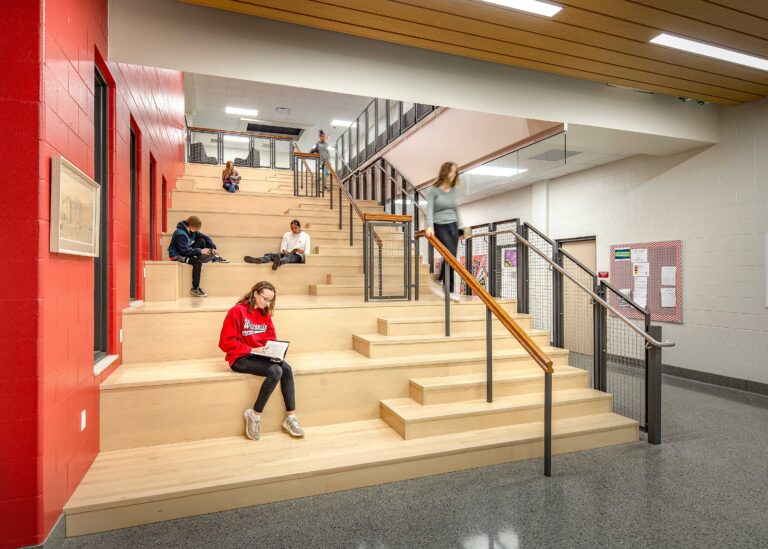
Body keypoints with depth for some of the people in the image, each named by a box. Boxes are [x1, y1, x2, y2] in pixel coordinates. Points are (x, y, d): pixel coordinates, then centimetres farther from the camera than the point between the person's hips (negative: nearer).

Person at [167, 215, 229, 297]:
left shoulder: (192, 231, -1)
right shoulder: (180, 234, -26)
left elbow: (205, 237, 3)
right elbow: (184, 250, -31)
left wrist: (213, 248, -11)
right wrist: (200, 251, -26)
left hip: (185, 252, 9)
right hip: (177, 255, -9)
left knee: (202, 241, -1)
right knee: (197, 262, -31)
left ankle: (215, 258, 2)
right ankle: (195, 288, -26)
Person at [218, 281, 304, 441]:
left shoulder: (265, 313, 9)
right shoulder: (237, 311, -11)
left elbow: (270, 338, 11)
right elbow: (226, 342, -15)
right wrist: (251, 350, -20)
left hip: (260, 355, 6)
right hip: (240, 358, -6)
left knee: (286, 368, -21)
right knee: (275, 371, -29)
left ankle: (290, 417, -14)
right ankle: (254, 414, -10)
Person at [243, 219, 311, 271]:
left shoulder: (305, 236, 9)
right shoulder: (286, 235, 17)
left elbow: (307, 252, 2)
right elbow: (282, 248, 9)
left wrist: (301, 251, -20)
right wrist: (284, 250, -15)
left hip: (298, 256, -4)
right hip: (286, 254, 4)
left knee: (288, 256, -41)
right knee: (270, 255, -26)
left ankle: (279, 262, -77)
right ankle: (258, 259, -59)